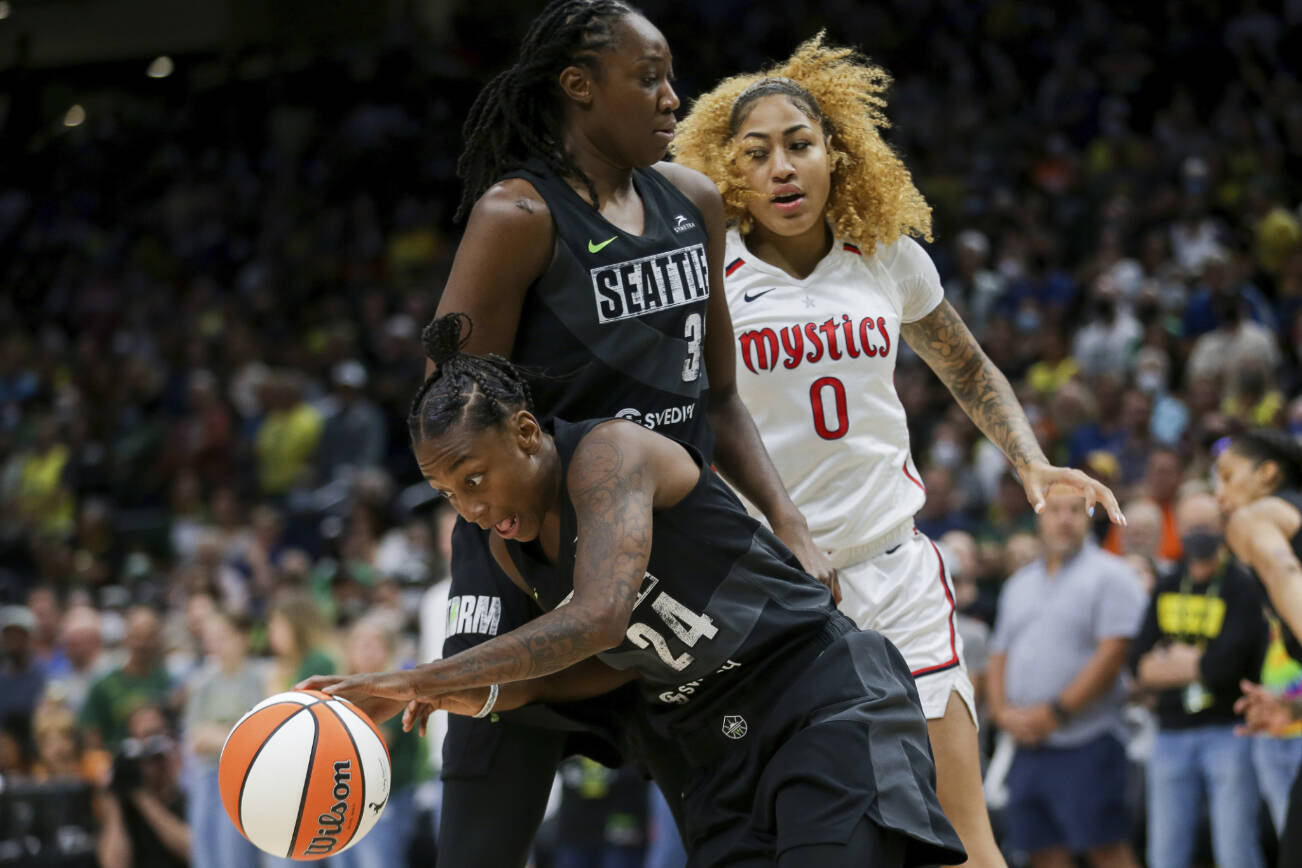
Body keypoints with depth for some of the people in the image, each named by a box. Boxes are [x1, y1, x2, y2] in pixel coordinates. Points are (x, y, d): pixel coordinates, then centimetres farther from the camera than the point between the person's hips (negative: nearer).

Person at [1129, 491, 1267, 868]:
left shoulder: (1243, 589, -3)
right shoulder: (1166, 590, 14)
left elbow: (1225, 664, -14)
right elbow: (1138, 664, 6)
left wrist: (1172, 662, 0)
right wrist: (1198, 664, -8)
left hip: (1228, 729, -5)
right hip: (1172, 734, 5)